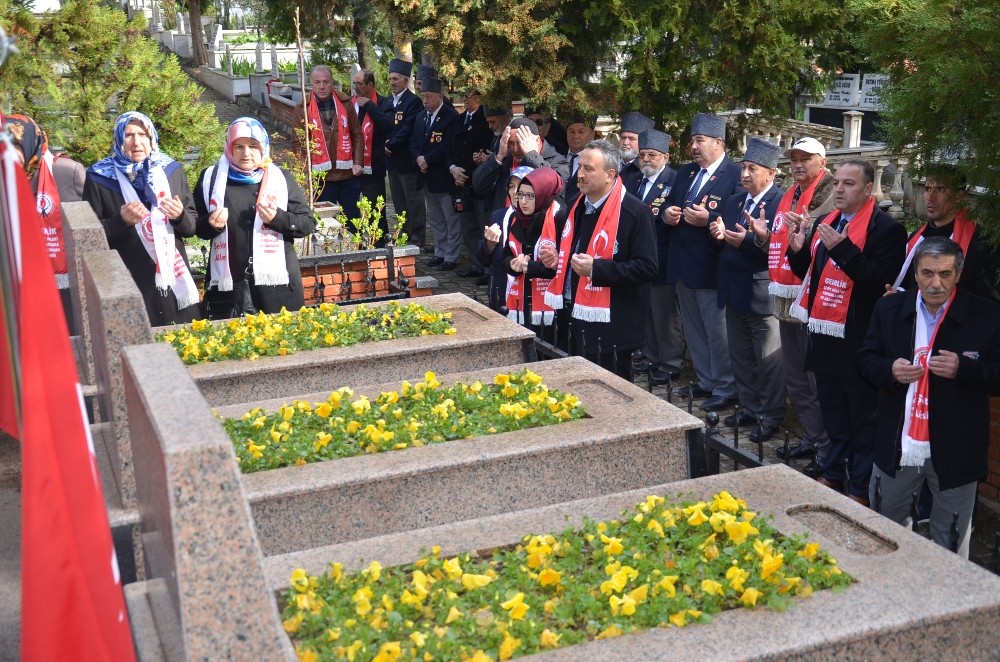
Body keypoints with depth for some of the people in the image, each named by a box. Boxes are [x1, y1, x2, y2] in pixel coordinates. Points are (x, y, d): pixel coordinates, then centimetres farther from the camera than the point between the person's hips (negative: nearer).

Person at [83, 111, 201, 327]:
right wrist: (121, 221, -18)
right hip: (127, 285, -2)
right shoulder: (99, 178, 0)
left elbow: (192, 226, 10)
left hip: (173, 278, 3)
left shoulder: (172, 171, 7)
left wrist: (180, 216, -12)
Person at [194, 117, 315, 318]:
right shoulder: (211, 177, 8)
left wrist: (277, 218, -13)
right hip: (227, 283, 1)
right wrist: (211, 224, -9)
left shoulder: (281, 178, 6)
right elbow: (196, 226, 13)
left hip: (276, 282, 0)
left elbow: (308, 223, 3)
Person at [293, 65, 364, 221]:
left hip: (348, 173, 1)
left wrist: (358, 162, -3)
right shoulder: (303, 109, -1)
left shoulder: (345, 103, 4)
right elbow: (299, 143, 0)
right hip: (320, 176, -1)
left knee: (353, 217, 11)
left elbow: (357, 135, 7)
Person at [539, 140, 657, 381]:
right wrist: (557, 259, 3)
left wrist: (596, 269, -26)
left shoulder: (634, 212, -15)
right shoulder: (579, 205, 10)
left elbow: (646, 268, -20)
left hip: (610, 328, -8)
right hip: (576, 319, 8)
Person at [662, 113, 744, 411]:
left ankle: (725, 389, 13)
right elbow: (670, 206, 20)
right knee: (694, 330, 17)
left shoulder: (735, 175, -10)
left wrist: (708, 219, -27)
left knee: (718, 332, 0)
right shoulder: (685, 173, 14)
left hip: (712, 267, -8)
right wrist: (668, 214, -2)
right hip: (683, 265, 8)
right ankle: (705, 381, 30)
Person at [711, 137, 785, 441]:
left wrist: (749, 240, -31)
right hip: (734, 292, 8)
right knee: (740, 358, 18)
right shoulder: (733, 202, 11)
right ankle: (750, 407, 33)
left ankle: (770, 416, 17)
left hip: (762, 296, -8)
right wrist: (719, 234, -7)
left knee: (768, 362, 4)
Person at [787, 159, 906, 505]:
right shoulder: (826, 223, 11)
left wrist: (843, 249, -28)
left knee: (862, 418, 4)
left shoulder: (885, 228, -12)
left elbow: (883, 280, -22)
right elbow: (807, 271, 16)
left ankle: (861, 487, 15)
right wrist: (798, 247, -4)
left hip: (858, 340, -7)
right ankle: (832, 473, 34)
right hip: (825, 334, 7)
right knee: (833, 414, 20)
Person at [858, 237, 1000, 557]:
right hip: (896, 445, 3)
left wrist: (964, 369, -25)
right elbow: (865, 358, 5)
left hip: (955, 450, -3)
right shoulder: (889, 309, -1)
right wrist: (889, 369, -15)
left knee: (950, 539, 15)